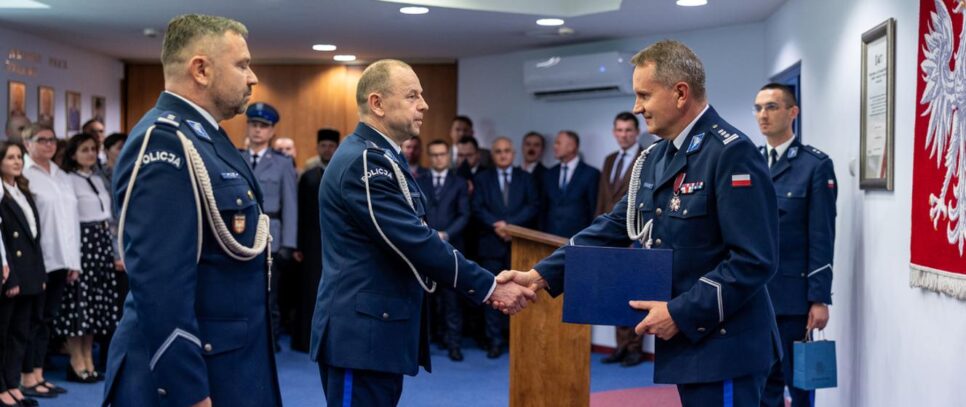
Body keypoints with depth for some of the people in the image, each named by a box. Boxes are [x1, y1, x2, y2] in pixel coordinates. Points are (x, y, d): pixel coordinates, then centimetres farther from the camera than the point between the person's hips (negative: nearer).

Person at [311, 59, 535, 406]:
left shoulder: (378, 158, 15)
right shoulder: (365, 162, -18)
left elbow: (412, 241, 15)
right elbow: (416, 244, -22)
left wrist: (481, 284, 5)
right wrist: (489, 287, -15)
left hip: (376, 327, 10)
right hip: (362, 332, -10)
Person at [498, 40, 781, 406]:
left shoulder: (731, 153, -16)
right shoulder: (655, 158, 12)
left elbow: (755, 260, -21)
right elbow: (613, 229, 11)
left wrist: (680, 313, -19)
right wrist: (541, 275, 1)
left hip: (723, 349, -8)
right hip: (686, 342, 8)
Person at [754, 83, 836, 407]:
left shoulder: (815, 165, -4)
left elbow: (822, 238, -8)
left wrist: (820, 298, -11)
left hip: (793, 294, -4)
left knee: (799, 381, 6)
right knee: (762, 381, 9)